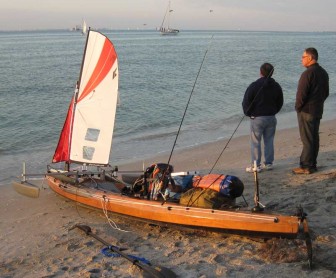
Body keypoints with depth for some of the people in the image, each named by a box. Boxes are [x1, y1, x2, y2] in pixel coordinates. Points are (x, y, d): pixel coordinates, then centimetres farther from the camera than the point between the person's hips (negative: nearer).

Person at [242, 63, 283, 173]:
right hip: (271, 118, 5)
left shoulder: (254, 86, -13)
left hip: (257, 118, -5)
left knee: (255, 142, 2)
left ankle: (256, 165, 5)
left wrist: (248, 114, 6)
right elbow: (280, 103, 11)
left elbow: (246, 102, -10)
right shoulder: (276, 86, 3)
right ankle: (269, 163, 18)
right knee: (269, 141, 13)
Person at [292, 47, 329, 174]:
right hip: (318, 110, 9)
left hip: (306, 111, -9)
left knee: (307, 139, -4)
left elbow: (301, 94, -21)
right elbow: (326, 92, 17)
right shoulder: (323, 73, 11)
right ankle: (312, 164, 20)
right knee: (314, 138, 13)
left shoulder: (308, 73, -19)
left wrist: (298, 107, -7)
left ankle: (306, 166, 0)